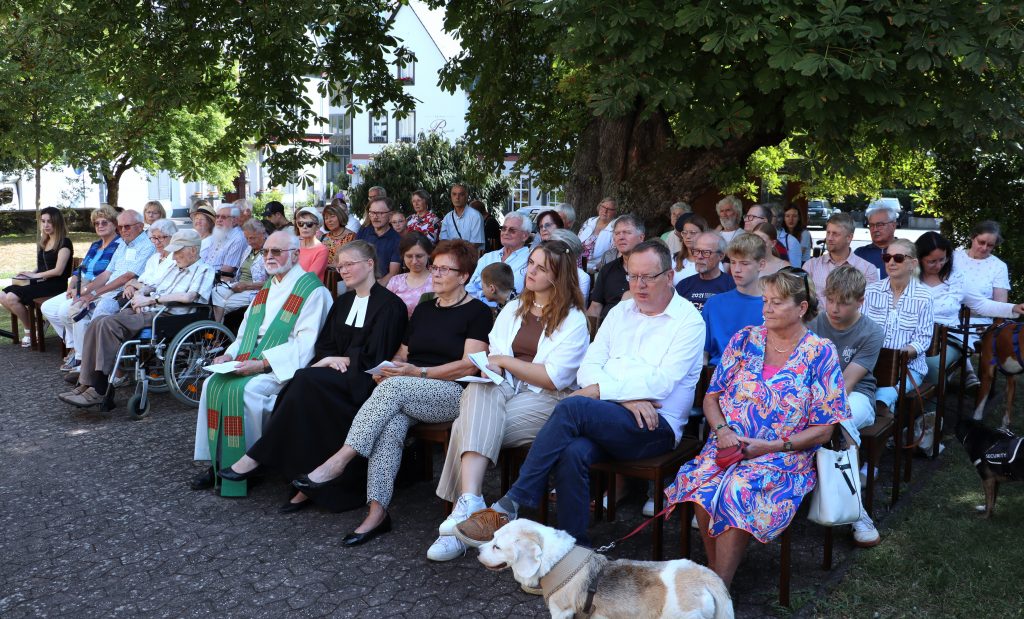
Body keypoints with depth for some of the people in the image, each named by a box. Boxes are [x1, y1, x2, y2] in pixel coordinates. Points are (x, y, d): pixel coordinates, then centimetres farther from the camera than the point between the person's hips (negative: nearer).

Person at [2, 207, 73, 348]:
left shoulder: (64, 243, -7)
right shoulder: (43, 243, 19)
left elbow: (58, 270, -15)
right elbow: (40, 267, 20)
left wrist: (35, 275, -7)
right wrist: (29, 273, 0)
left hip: (55, 285, -8)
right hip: (40, 282, 8)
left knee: (12, 298, -21)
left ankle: (30, 330, 1)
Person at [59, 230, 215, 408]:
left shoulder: (204, 271, 0)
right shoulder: (173, 268, 28)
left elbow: (188, 297, -17)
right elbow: (150, 286, 30)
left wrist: (152, 299, -12)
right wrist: (139, 294, 5)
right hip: (145, 312, 9)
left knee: (109, 324, -25)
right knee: (98, 323, -13)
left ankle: (99, 392, -25)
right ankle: (86, 384, -13)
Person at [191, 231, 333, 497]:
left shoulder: (312, 290, -9)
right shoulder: (267, 287, 18)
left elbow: (305, 344, -17)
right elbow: (247, 329, 22)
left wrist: (263, 363, -23)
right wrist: (230, 354, 2)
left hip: (285, 369, -7)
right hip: (250, 363, 8)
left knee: (244, 389, -29)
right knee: (213, 384, -14)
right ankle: (217, 462, -6)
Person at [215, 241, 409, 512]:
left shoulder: (389, 305, -5)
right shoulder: (343, 302, 18)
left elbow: (375, 356, -12)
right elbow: (323, 345, 14)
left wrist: (339, 360, -9)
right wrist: (331, 359, -8)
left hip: (365, 379, -6)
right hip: (337, 377, 7)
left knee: (306, 379, -29)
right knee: (301, 384, -26)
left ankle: (257, 457, -20)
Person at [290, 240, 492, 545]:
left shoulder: (477, 312, 2)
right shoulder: (424, 309, 23)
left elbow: (469, 365, -9)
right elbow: (403, 354, 23)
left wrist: (418, 372, -15)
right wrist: (390, 367, 0)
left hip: (453, 394, -5)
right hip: (405, 394, 5)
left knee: (395, 387, -33)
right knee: (392, 420, -30)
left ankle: (339, 460, -33)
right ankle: (377, 511, -34)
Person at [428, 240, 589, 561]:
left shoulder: (573, 320, 2)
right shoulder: (513, 309, 21)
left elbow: (554, 378, -9)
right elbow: (492, 355, 18)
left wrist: (506, 361, -5)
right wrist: (489, 366, -6)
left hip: (545, 400, -4)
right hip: (502, 389, 4)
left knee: (470, 426, -30)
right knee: (480, 391, -33)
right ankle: (470, 502, -43)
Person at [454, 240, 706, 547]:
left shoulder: (688, 321, 3)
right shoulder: (621, 311, 21)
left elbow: (661, 383, -12)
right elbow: (588, 367, 10)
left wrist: (598, 390, -16)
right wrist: (626, 397, -9)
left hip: (656, 426, -4)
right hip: (605, 418, 5)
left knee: (571, 407, -30)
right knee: (573, 451, -31)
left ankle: (509, 506, -26)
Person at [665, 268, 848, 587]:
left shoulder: (820, 354, 1)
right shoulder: (744, 340, 10)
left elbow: (823, 429, -1)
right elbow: (712, 396, 13)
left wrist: (769, 447, -12)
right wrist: (721, 431, -8)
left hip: (784, 456, -3)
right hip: (728, 446, 3)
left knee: (738, 492, -33)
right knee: (704, 484, -30)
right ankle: (717, 575, -12)